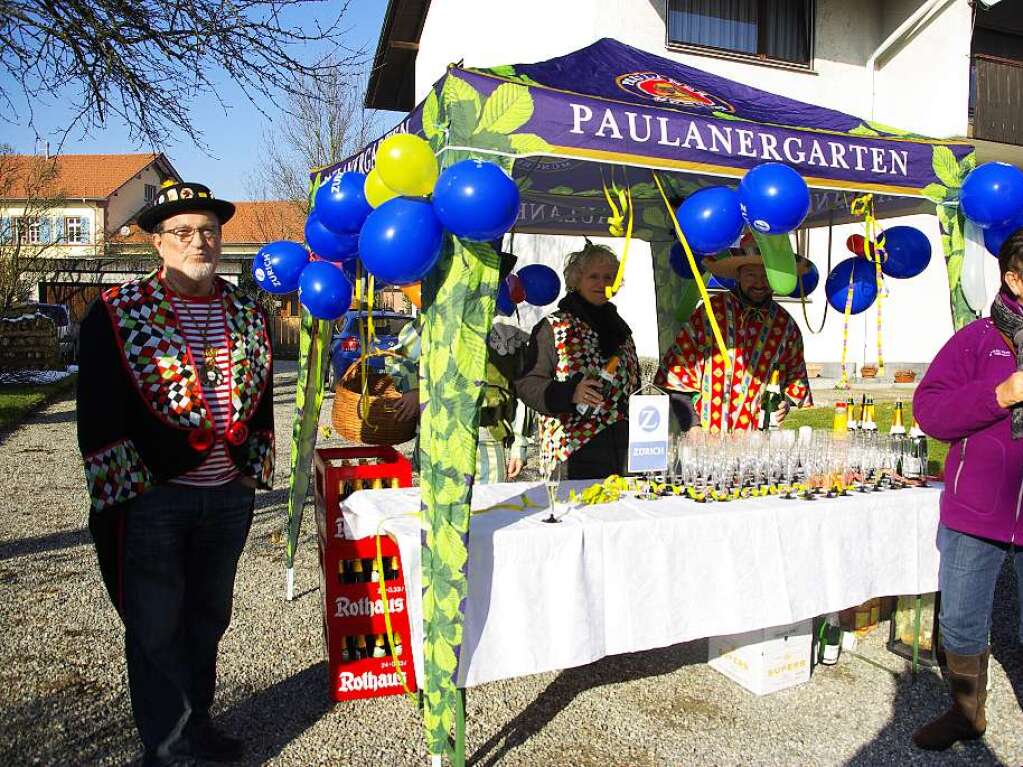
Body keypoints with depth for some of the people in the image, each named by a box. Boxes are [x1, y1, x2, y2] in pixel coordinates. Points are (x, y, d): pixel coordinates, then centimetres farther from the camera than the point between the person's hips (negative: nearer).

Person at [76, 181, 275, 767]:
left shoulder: (248, 314, 7)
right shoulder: (117, 314, -6)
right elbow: (100, 415, -7)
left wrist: (254, 473, 11)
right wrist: (125, 491, -10)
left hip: (229, 496, 5)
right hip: (151, 498, -4)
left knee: (209, 618, 18)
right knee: (156, 629, 8)